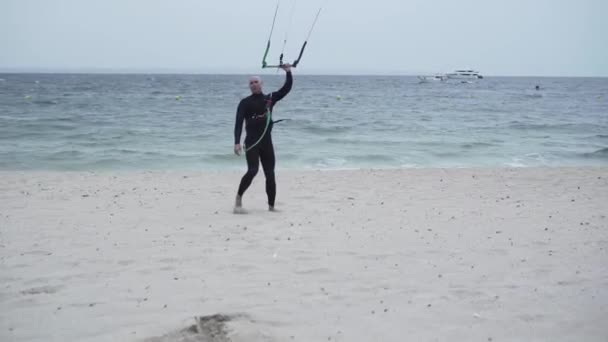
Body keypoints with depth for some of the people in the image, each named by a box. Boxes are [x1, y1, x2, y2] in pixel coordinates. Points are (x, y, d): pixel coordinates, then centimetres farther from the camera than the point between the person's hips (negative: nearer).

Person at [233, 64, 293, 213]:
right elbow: (238, 123, -8)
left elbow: (287, 88, 6)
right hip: (251, 143, -4)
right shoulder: (245, 103, 1)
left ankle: (271, 206, 11)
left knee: (270, 174, 3)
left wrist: (288, 72, -6)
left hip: (267, 142, 4)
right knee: (252, 170, -20)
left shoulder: (270, 98, 11)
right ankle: (239, 197, -1)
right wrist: (237, 142, -19)